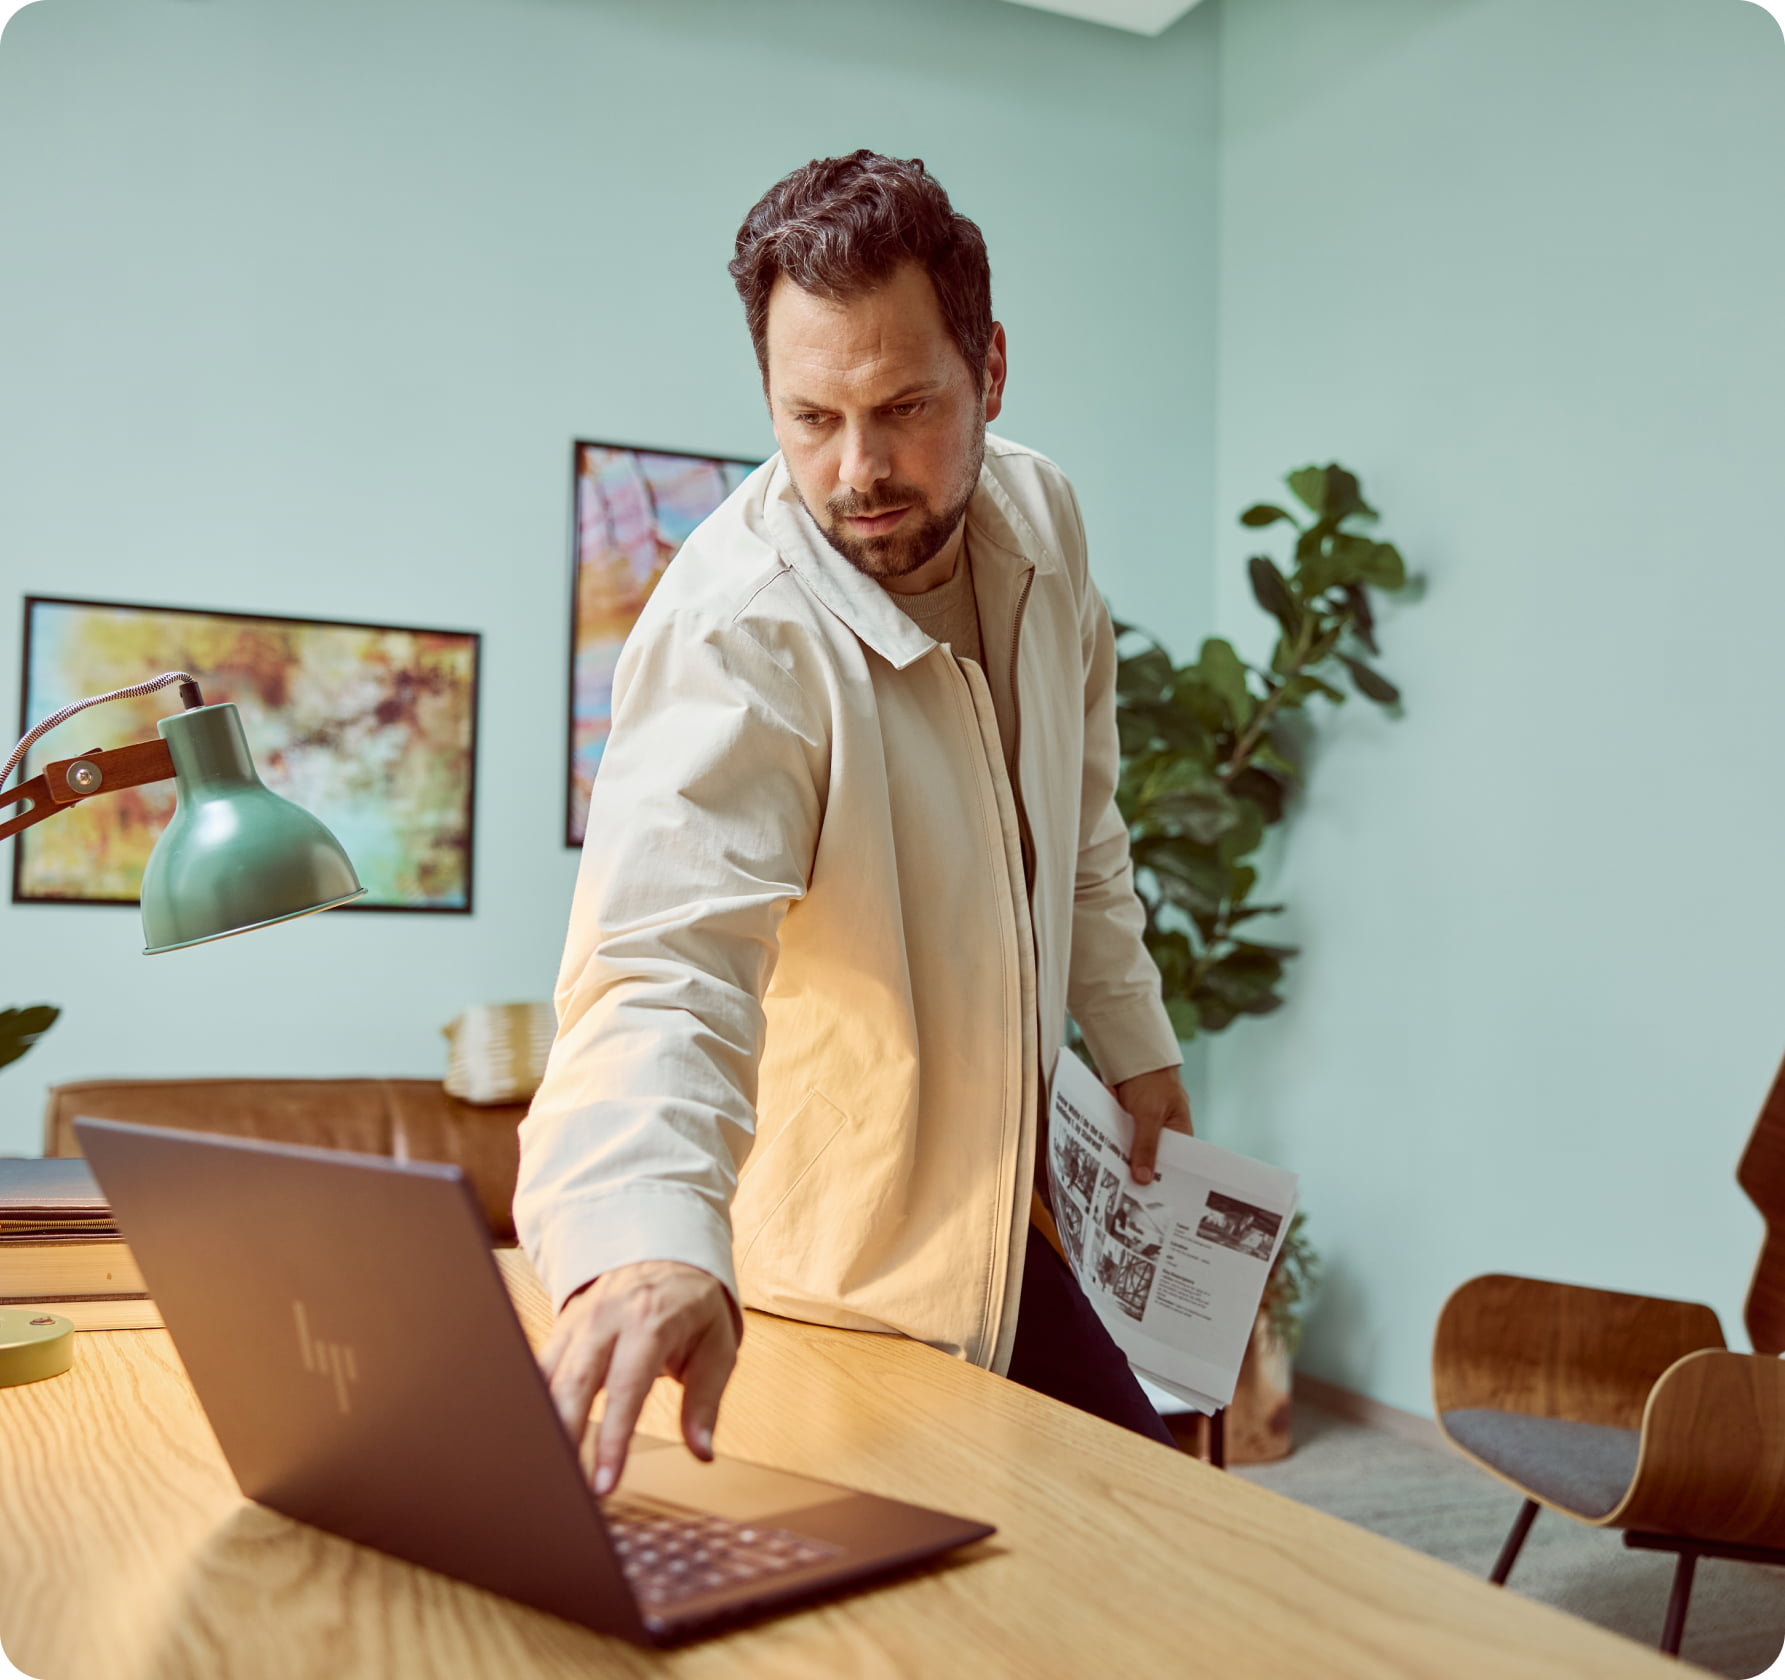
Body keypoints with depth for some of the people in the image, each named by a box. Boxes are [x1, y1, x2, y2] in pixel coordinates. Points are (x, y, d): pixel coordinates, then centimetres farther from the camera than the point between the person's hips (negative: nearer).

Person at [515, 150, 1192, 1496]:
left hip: (1009, 1209, 7)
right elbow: (663, 967, -45)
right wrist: (642, 1245, -63)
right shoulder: (735, 637, -30)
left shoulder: (1038, 516, -6)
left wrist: (1133, 1036, 17)